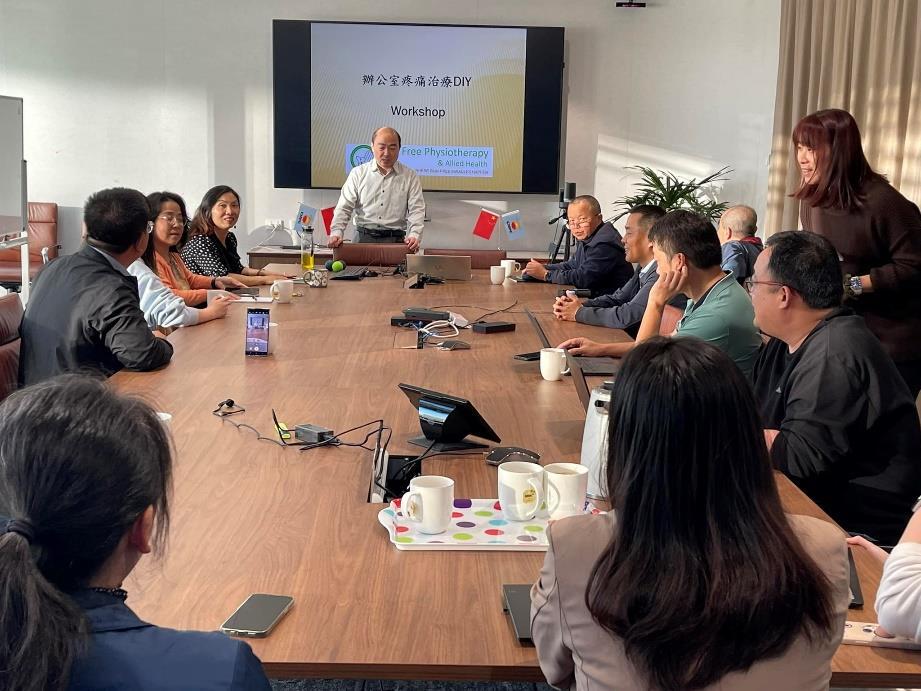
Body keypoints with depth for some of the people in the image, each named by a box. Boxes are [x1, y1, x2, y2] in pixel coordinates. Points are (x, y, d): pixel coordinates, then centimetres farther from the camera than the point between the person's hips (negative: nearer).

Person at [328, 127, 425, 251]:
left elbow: (416, 210, 3)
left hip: (396, 241, 0)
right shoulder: (358, 173, 10)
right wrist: (336, 233, -9)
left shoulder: (410, 176, 9)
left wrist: (414, 235, -14)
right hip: (363, 238, 0)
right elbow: (344, 207, 7)